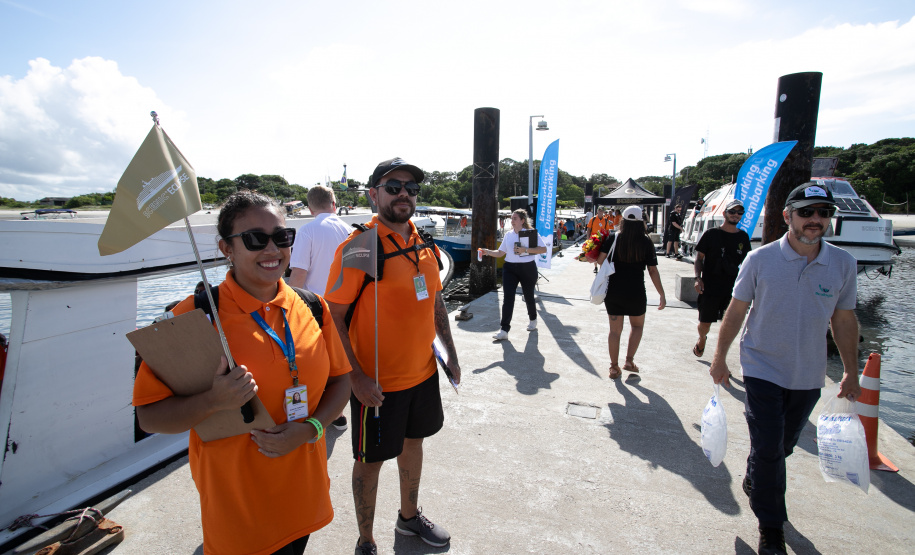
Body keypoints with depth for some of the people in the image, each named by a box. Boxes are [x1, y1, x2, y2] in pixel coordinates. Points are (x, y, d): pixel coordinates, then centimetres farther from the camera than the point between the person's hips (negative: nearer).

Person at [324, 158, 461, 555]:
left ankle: (409, 517, 48)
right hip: (377, 383, -6)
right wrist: (356, 376, -22)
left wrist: (450, 353, 11)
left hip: (423, 372, 7)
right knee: (371, 460, 10)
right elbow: (333, 317, -17)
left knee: (413, 443, 23)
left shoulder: (424, 245, 3)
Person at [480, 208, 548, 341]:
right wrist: (487, 252, -5)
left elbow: (543, 249, -10)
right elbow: (500, 253, 11)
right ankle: (504, 330, -10)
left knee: (528, 296, 12)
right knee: (507, 298, -9)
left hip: (527, 268, -3)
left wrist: (526, 250, -19)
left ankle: (533, 320, 41)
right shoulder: (508, 235, 9)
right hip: (510, 268, 3)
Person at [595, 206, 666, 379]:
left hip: (613, 292, 1)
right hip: (636, 292, -1)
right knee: (637, 325, 24)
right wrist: (662, 295, 1)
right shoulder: (646, 242, -7)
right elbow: (653, 271, -6)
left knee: (615, 330, 12)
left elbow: (600, 260, -12)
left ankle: (614, 367, 19)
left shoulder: (614, 238, -6)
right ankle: (629, 361, 17)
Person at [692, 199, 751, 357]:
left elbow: (744, 263, 16)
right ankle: (701, 340, 40)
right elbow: (699, 258, 0)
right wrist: (698, 278, -13)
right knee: (705, 323, 6)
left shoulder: (743, 237, 8)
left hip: (732, 289, 3)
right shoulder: (711, 234, -2)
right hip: (709, 288, -2)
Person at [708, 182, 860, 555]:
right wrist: (720, 357, -2)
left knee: (783, 446, 18)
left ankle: (755, 483, 46)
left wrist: (851, 373, 10)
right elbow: (736, 311, -3)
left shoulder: (843, 263, -2)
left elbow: (844, 320, 7)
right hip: (762, 370, -3)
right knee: (767, 448, 0)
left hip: (808, 376, 3)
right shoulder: (760, 259, -11)